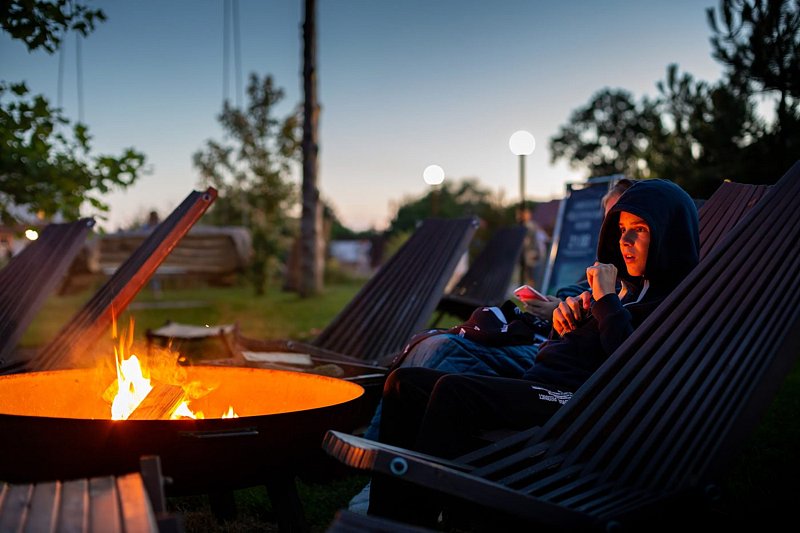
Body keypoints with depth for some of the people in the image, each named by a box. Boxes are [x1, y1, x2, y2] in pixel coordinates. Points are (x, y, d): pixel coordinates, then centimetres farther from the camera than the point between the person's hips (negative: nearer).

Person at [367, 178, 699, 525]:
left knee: (452, 391, -31)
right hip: (538, 385, 9)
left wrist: (606, 301, -9)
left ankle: (413, 520, -26)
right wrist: (563, 322, 7)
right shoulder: (625, 285, 24)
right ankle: (385, 517, -11)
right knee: (405, 382, -4)